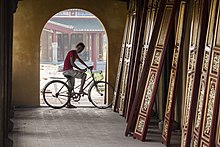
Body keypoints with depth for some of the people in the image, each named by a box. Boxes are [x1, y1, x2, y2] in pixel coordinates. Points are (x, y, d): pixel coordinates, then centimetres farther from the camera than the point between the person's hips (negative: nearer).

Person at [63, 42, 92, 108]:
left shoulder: (75, 53, 17)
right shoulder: (72, 52, -13)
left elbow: (80, 60, 29)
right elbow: (72, 63, -21)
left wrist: (87, 67, 27)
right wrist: (80, 69, -23)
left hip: (69, 70, 10)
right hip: (67, 70, -10)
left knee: (71, 88, 10)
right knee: (84, 75, -17)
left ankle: (68, 104, 13)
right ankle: (80, 90, -11)